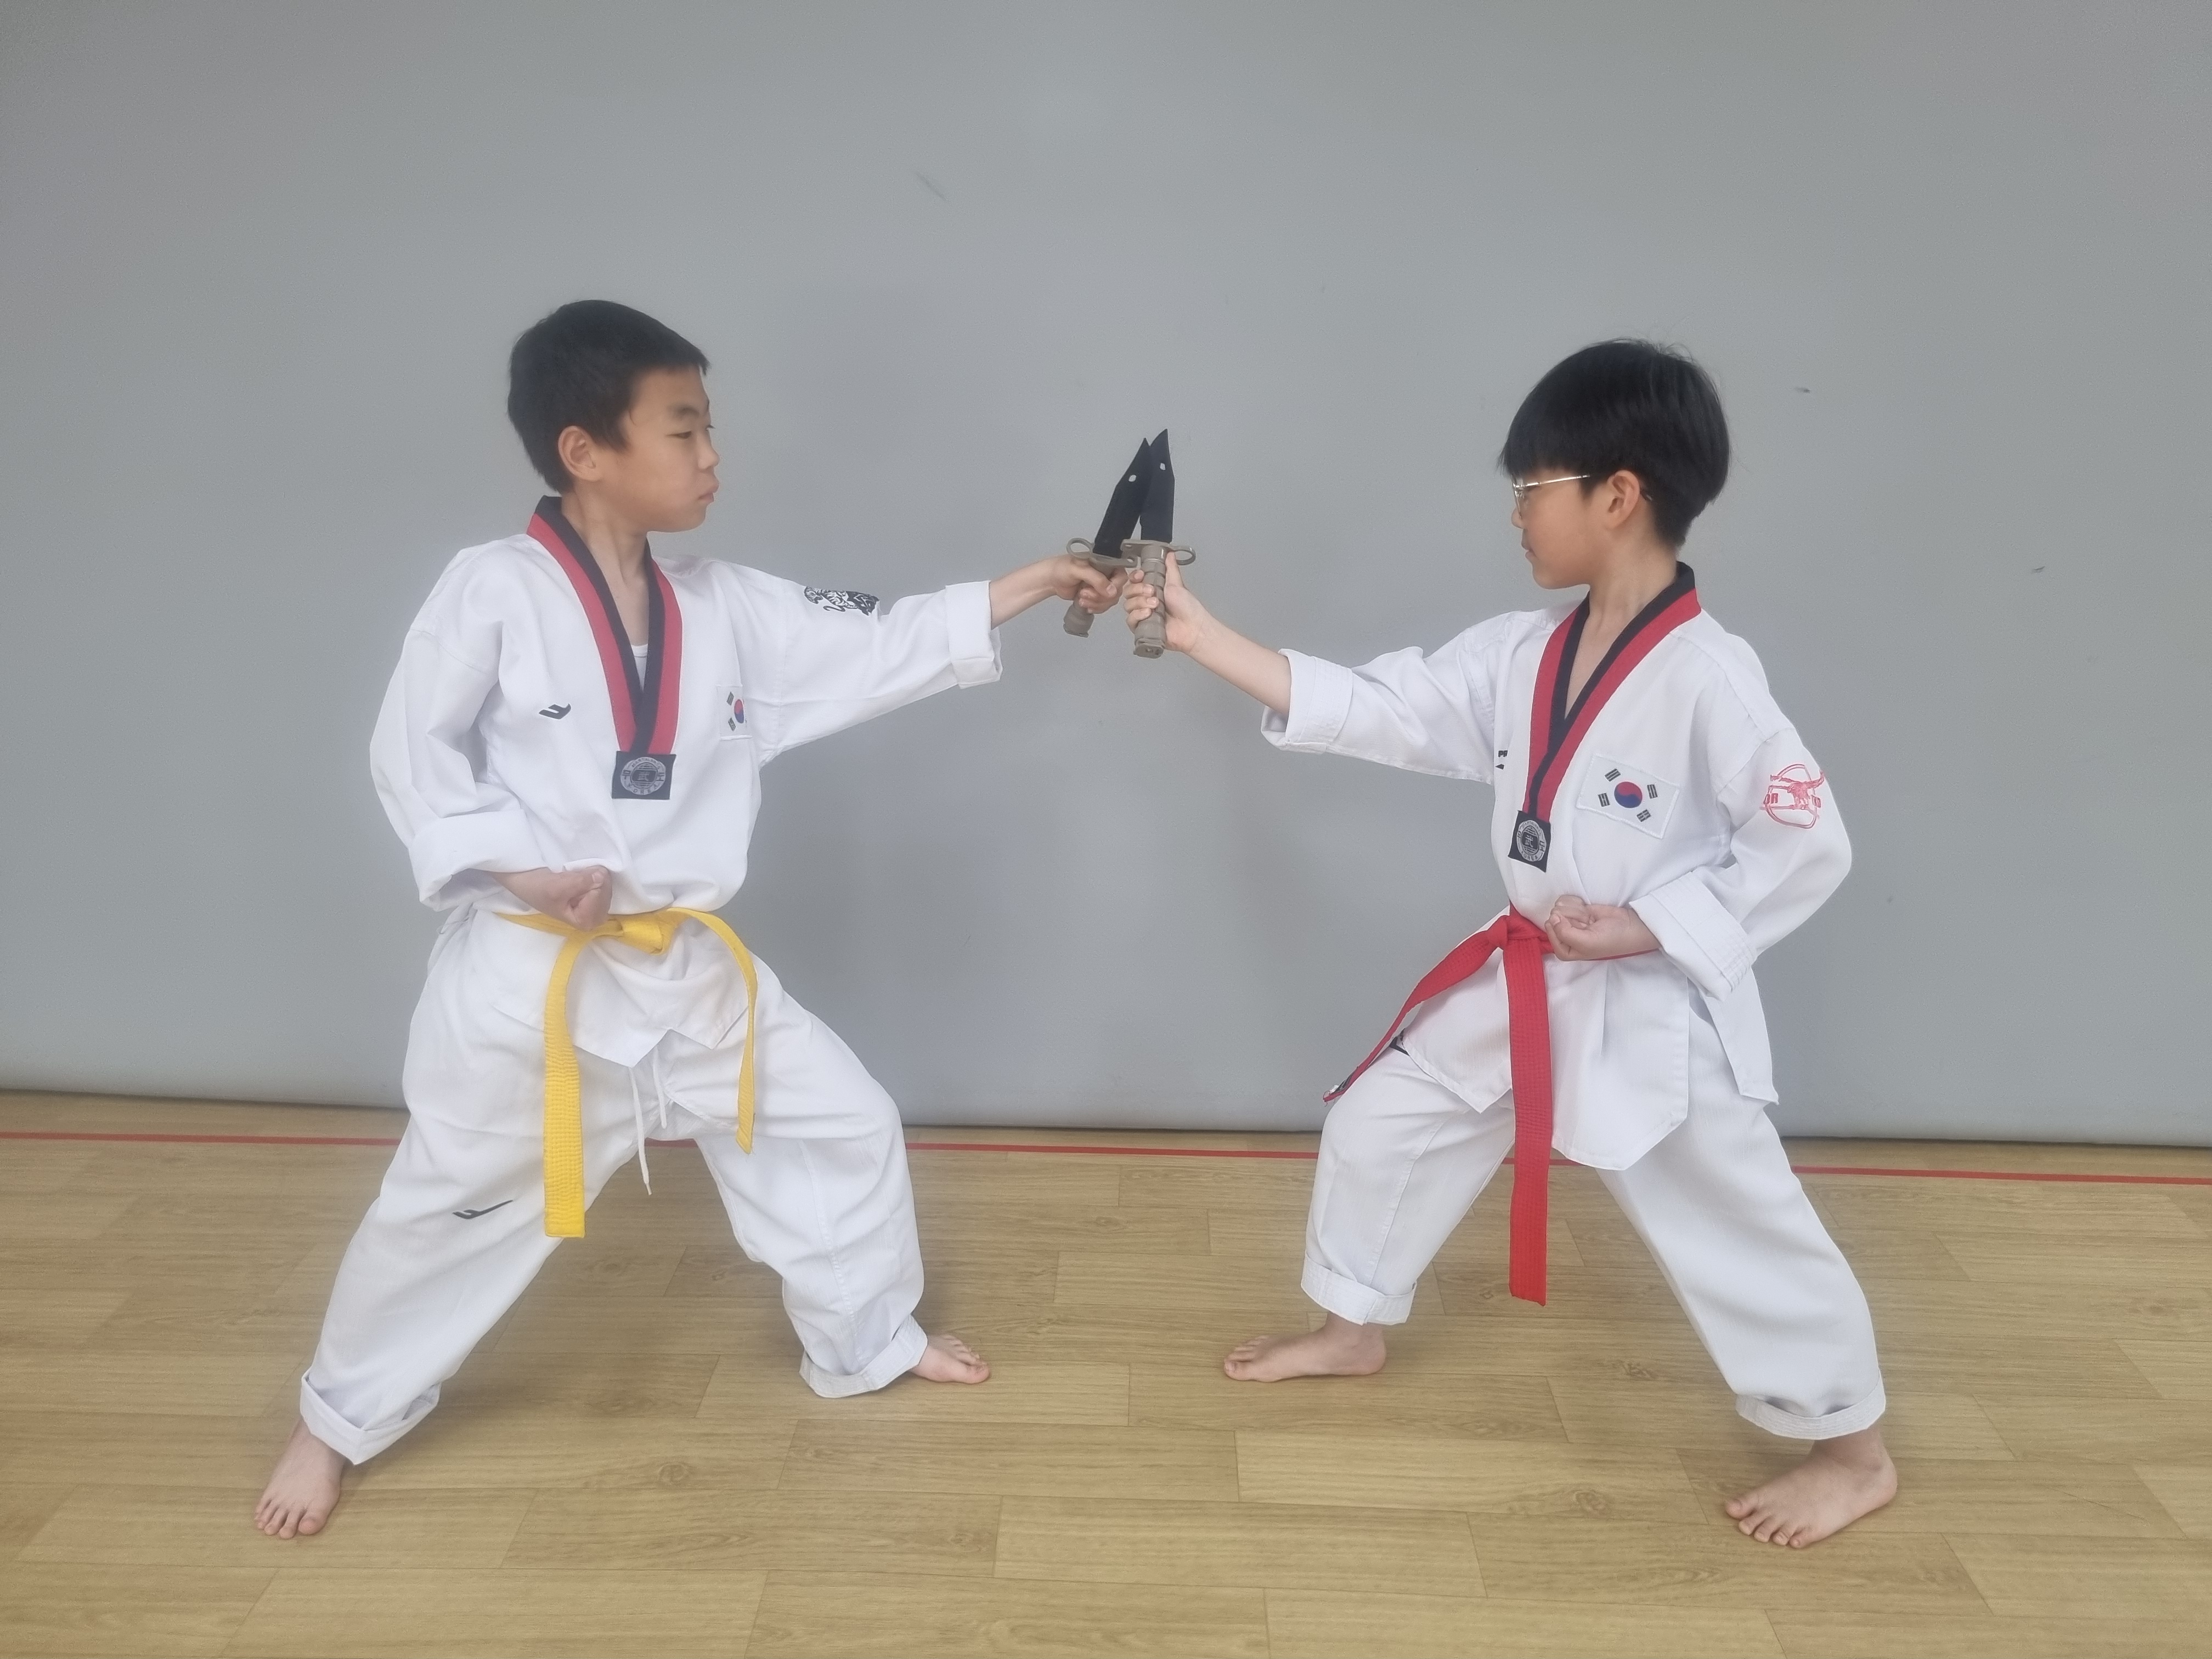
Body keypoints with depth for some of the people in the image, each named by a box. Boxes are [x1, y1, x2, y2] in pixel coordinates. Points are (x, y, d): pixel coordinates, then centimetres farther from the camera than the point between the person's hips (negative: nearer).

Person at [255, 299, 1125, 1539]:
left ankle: (870, 1343, 32)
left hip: (688, 964, 5)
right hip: (529, 971, -5)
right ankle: (340, 1420, 38)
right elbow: (412, 755, -9)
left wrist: (1027, 587, -2)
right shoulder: (493, 590, -13)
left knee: (844, 1125, 9)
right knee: (450, 1207, 11)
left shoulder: (726, 607, 2)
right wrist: (519, 865, -20)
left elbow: (877, 651, 2)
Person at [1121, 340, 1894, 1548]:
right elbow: (1377, 708, -3)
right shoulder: (1522, 653, -1)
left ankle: (1851, 1450, 29)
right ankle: (1356, 1329, 38)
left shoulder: (1706, 676, -22)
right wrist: (1202, 637, -6)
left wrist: (1646, 925, -21)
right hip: (1525, 985, 7)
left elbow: (1807, 845, -19)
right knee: (1379, 1124, 14)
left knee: (1737, 1231, 4)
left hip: (1651, 1009, -7)